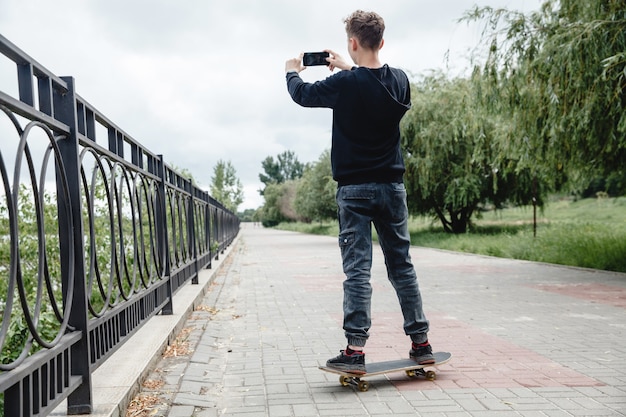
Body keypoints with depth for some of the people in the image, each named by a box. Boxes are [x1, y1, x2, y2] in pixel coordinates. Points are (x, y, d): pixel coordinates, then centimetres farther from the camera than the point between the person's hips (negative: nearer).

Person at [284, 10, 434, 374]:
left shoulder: (345, 84, -12)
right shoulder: (400, 80, 2)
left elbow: (303, 94, 5)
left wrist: (292, 71, 26)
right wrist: (349, 69, 30)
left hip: (354, 189, -4)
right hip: (392, 186, 5)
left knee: (357, 269, -3)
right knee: (402, 265, 11)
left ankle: (355, 349, -4)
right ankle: (421, 343, 17)